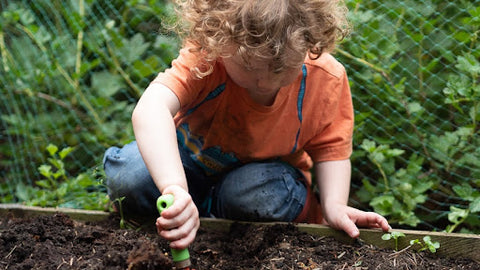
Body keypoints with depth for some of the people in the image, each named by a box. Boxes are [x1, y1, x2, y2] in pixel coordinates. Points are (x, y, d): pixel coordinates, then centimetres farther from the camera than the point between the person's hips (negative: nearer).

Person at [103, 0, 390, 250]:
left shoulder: (327, 79, -24)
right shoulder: (205, 58, -34)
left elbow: (330, 149, -9)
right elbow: (150, 110, -53)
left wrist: (334, 205, -29)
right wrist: (175, 189, -70)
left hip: (264, 176, 1)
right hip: (187, 166, 0)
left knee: (260, 194, -37)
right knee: (129, 175, -31)